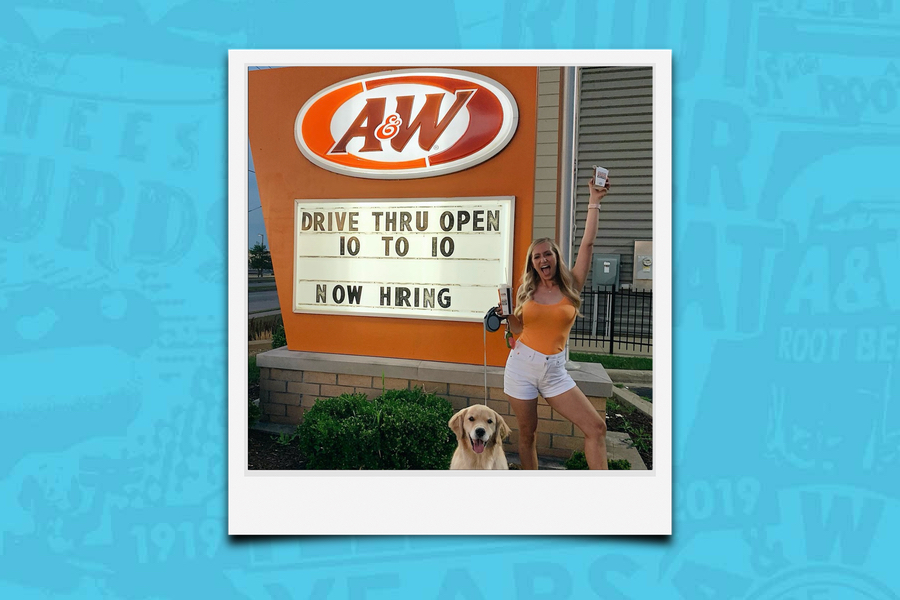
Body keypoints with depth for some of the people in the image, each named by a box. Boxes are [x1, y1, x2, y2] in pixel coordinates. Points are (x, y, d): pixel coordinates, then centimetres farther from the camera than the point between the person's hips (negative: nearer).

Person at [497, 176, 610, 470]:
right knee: (527, 432, 9)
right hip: (522, 367, 1)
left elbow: (587, 243, -4)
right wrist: (507, 314, -5)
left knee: (596, 427, -9)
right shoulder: (526, 291, 5)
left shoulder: (571, 287, 1)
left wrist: (594, 201, -2)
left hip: (555, 371, 0)